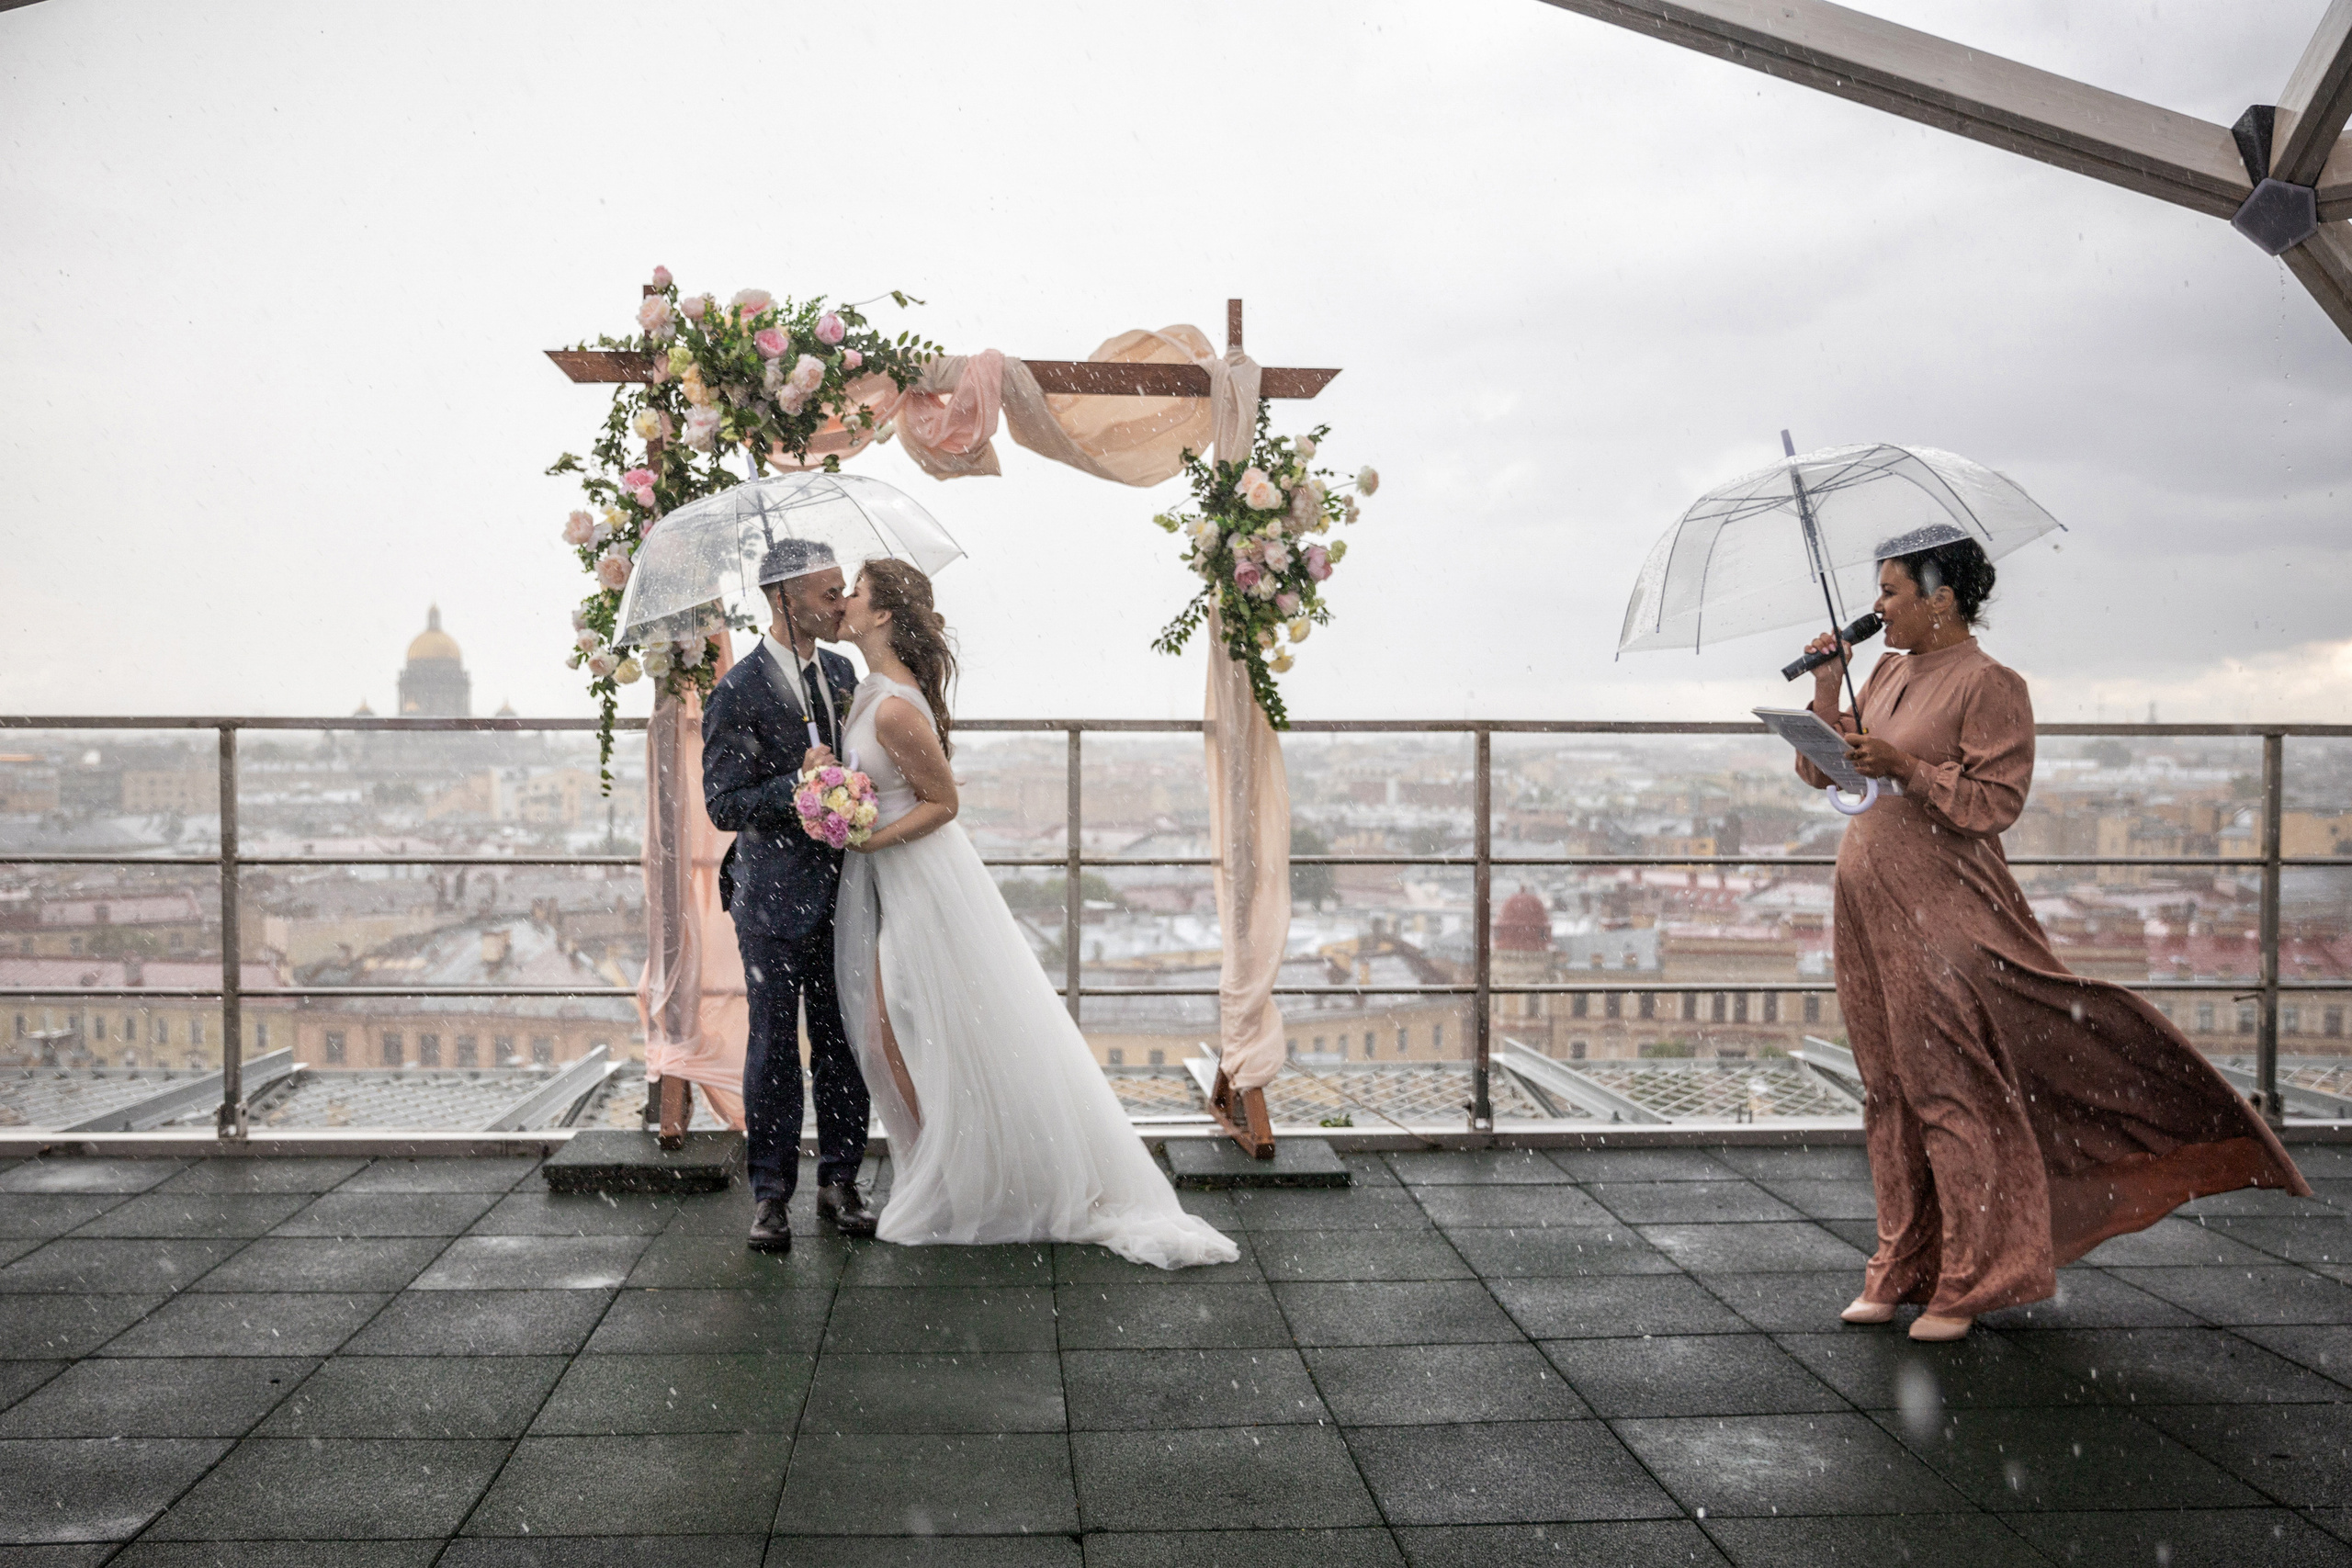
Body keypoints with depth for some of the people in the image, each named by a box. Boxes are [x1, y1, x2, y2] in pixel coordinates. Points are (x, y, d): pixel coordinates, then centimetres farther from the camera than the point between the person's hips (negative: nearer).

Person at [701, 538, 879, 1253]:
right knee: (774, 1046, 3)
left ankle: (840, 1182, 21)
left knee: (843, 1043, 10)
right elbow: (723, 804, -14)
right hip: (774, 897, -5)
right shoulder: (737, 692, -11)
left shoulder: (842, 672, 9)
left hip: (842, 890, 5)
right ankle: (771, 1196, 14)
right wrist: (799, 786, -25)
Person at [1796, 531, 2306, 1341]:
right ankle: (1901, 1269, 20)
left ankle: (1967, 1282, 8)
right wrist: (1826, 690, 4)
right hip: (1867, 908, 8)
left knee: (1950, 1089, -3)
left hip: (1942, 915, -8)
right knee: (1888, 1091, 10)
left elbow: (1995, 802, -14)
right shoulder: (1888, 674, 16)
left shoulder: (1989, 686, -7)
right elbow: (1823, 770, 17)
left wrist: (1905, 767, -21)